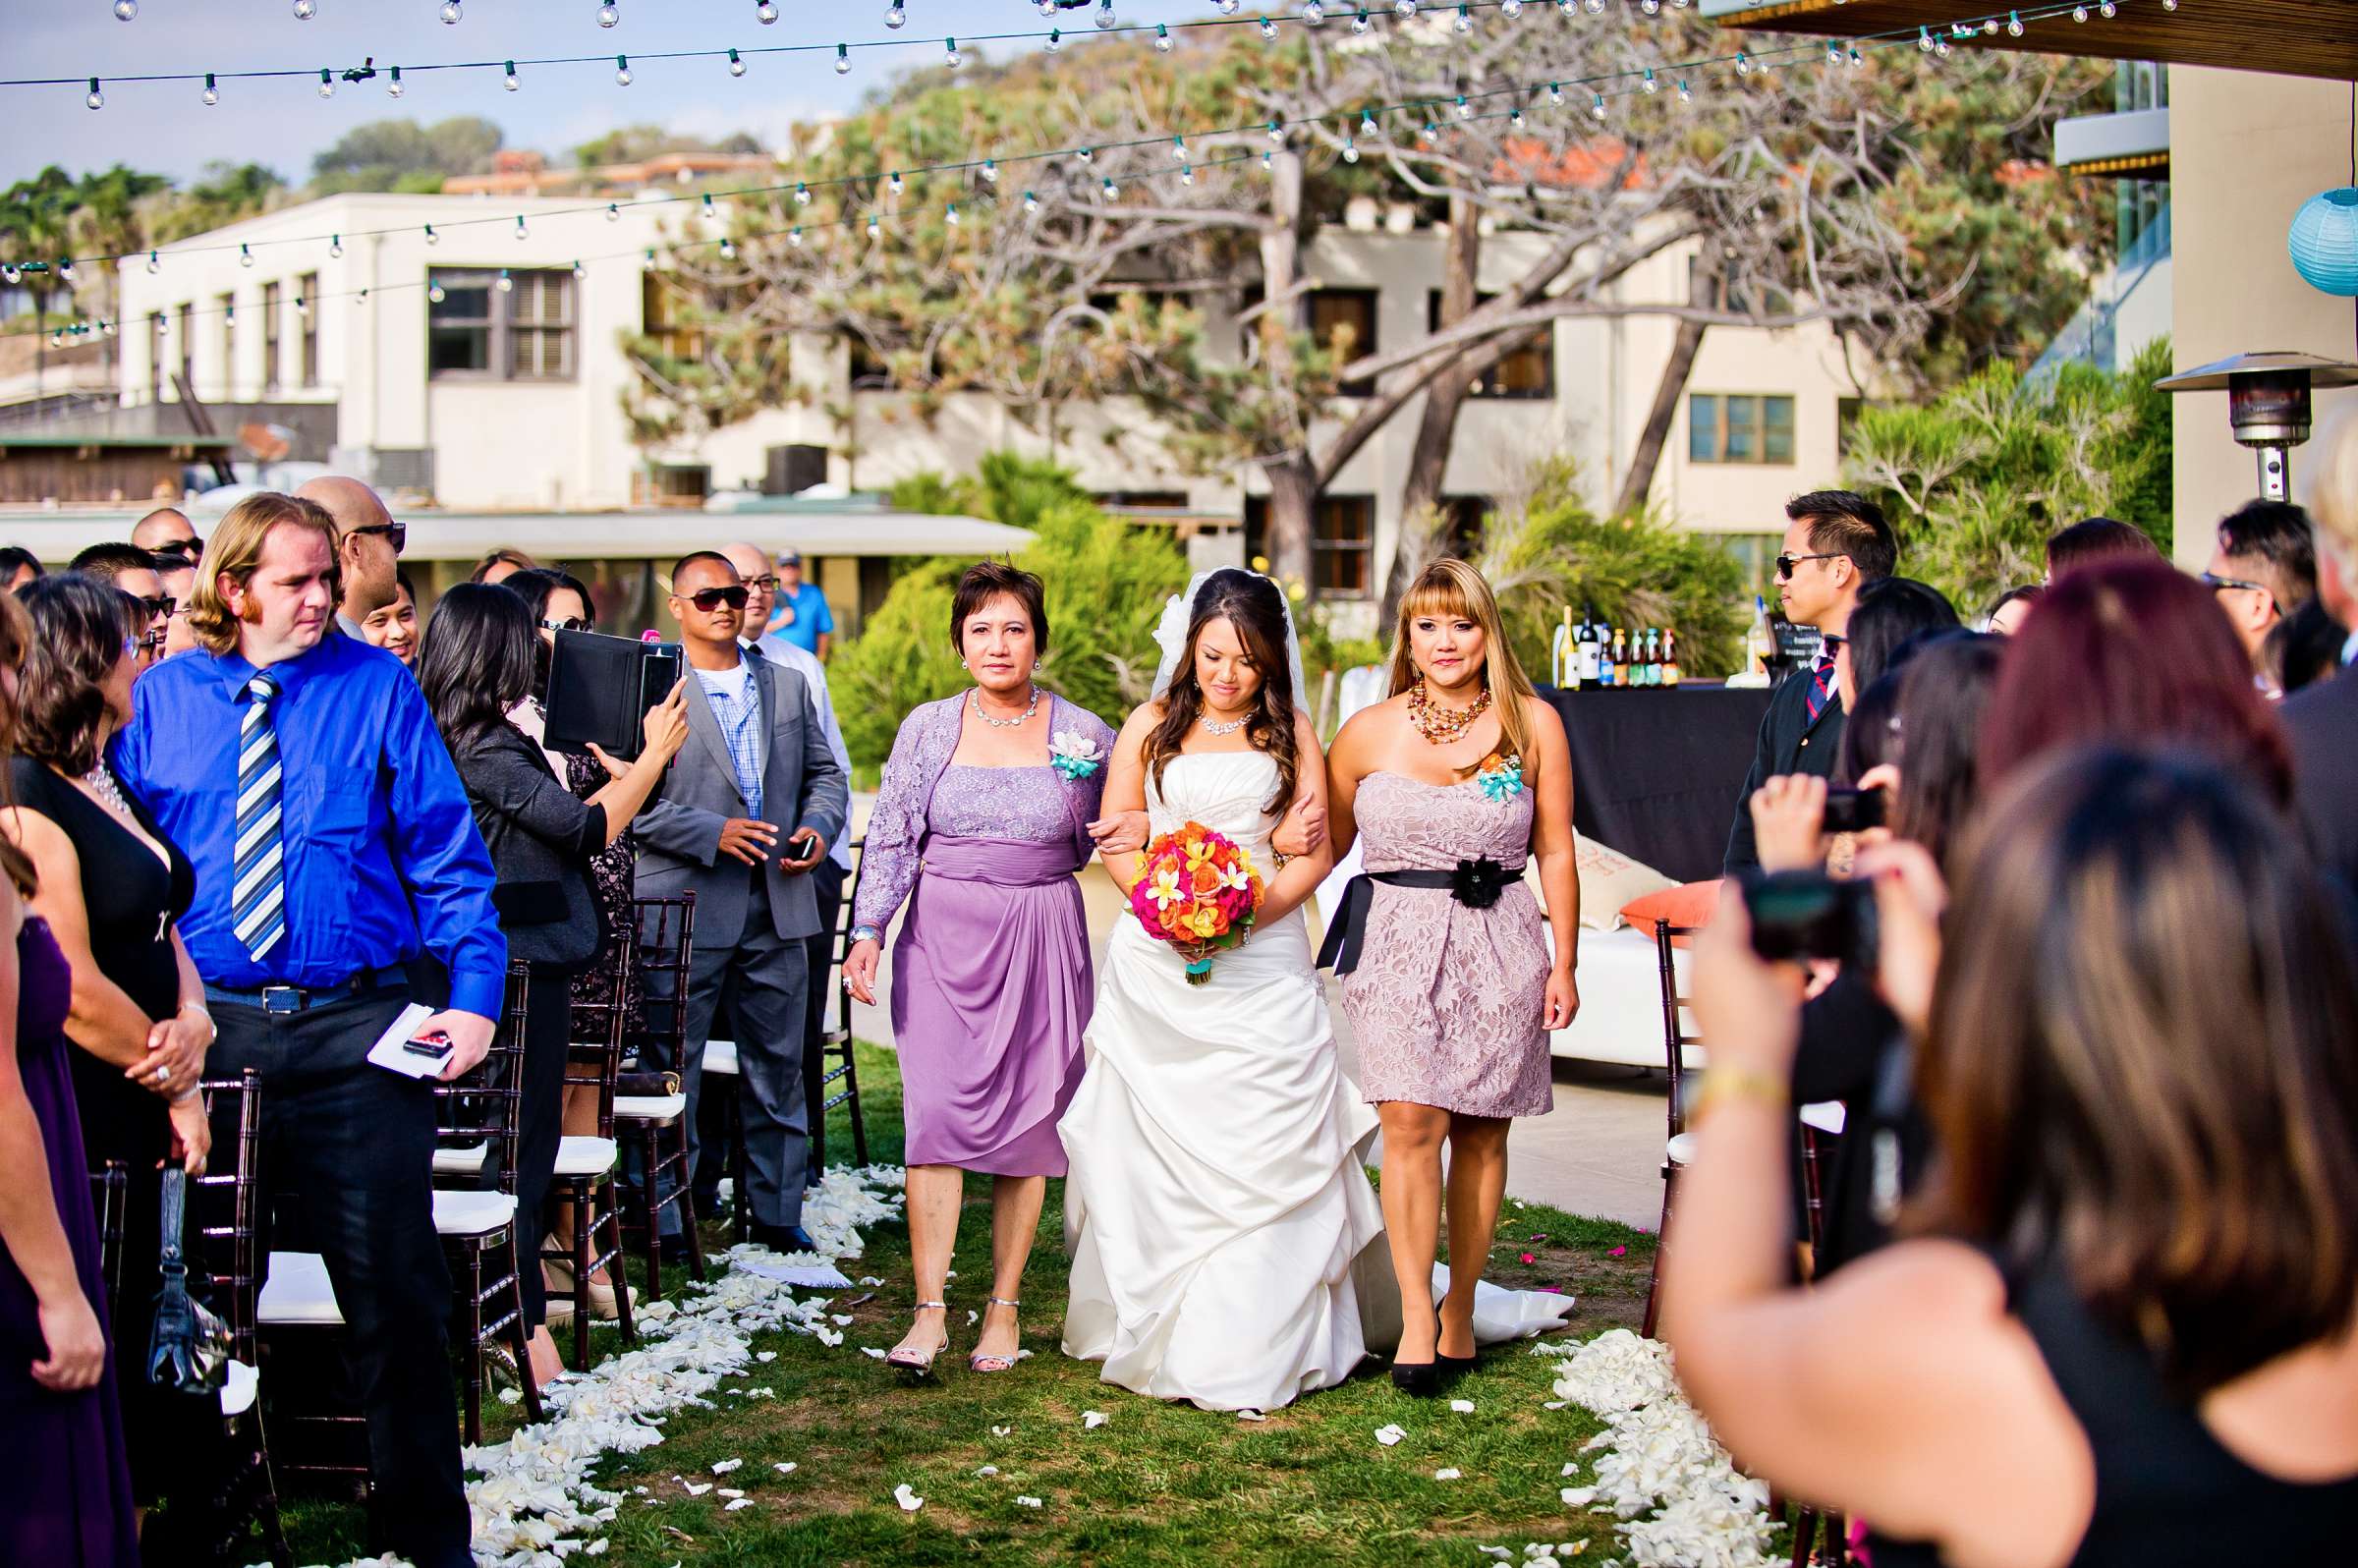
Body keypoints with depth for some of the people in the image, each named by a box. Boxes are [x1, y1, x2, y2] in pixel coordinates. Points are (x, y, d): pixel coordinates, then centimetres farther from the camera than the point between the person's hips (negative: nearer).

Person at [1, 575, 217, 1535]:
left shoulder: (109, 789, 15)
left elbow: (160, 930, 17)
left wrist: (193, 1020, -4)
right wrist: (177, 1091, -7)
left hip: (129, 1128, 9)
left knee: (123, 1360, 13)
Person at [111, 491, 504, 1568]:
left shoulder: (377, 687, 2)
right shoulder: (157, 701, 5)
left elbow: (446, 851, 1)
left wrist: (475, 992, -9)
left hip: (356, 1032, -1)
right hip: (207, 1027, 1)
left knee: (394, 1291, 4)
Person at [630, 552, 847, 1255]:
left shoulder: (787, 685, 13)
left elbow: (824, 772, 18)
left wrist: (819, 826, -2)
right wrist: (713, 834, -19)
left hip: (777, 906, 5)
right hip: (686, 912, -5)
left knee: (778, 1066, 11)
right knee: (673, 1069, 1)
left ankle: (776, 1211, 21)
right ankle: (665, 1217, 10)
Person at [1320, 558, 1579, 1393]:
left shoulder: (1532, 724, 4)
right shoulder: (1369, 733, 4)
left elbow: (1556, 853, 7)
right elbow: (1322, 846, 12)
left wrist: (1564, 963, 5)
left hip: (1498, 945, 1)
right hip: (1396, 941, -1)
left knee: (1481, 1133, 5)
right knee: (1412, 1122, -14)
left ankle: (1460, 1312, 17)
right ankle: (1416, 1316, -9)